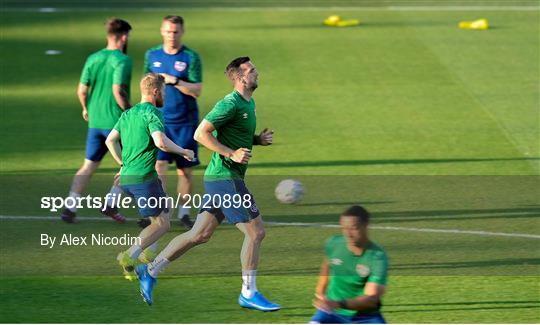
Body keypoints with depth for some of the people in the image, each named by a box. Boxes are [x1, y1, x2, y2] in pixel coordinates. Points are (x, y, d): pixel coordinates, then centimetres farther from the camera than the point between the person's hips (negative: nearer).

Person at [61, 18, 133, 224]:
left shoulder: (93, 59, 5)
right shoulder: (122, 60, -13)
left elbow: (82, 90, 4)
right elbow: (118, 91, -22)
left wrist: (86, 109, 21)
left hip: (95, 120, 6)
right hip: (117, 121, -6)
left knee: (89, 165, 12)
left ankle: (70, 208, 4)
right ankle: (110, 204, 7)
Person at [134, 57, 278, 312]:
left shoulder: (248, 103, 16)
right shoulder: (231, 104, -15)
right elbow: (201, 133, -18)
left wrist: (259, 139, 10)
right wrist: (232, 153, -22)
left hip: (221, 179, 10)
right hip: (225, 178, -10)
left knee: (199, 235, 9)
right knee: (255, 232, -6)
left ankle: (150, 271, 14)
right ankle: (249, 294, 1)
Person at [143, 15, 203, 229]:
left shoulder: (191, 57, -4)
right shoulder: (152, 55, 6)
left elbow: (196, 90, -10)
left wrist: (174, 81, -20)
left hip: (185, 122, -1)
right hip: (160, 121, 1)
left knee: (185, 169, 4)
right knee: (159, 165, -11)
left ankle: (183, 213, 16)